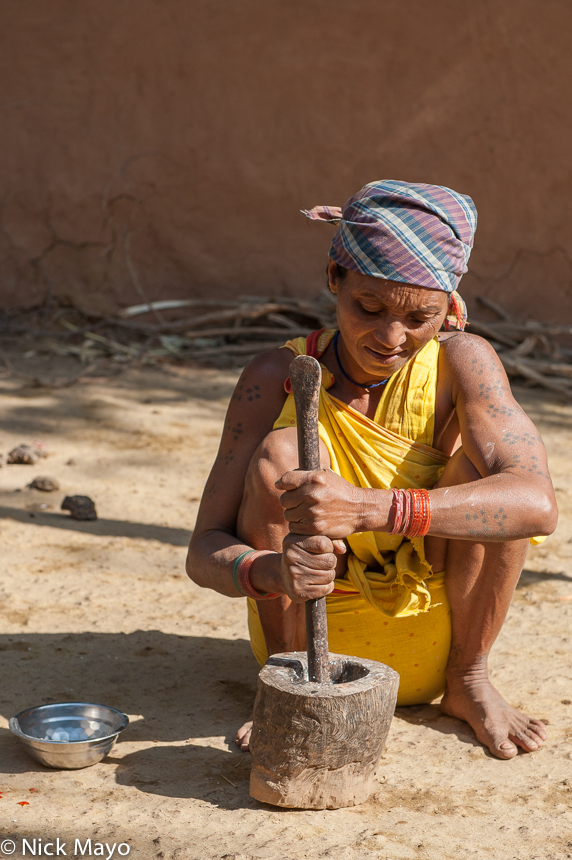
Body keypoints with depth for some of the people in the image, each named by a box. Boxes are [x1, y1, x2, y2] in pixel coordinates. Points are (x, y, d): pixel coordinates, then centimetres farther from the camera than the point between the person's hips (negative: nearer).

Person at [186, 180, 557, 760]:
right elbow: (205, 554, -18)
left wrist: (371, 509, -48)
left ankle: (468, 679, -4)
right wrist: (272, 571, -43)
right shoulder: (278, 378, -15)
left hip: (428, 644, 1)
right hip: (310, 633, 0)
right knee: (280, 452, -24)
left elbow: (537, 504, -34)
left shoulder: (460, 361, -16)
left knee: (483, 461, -23)